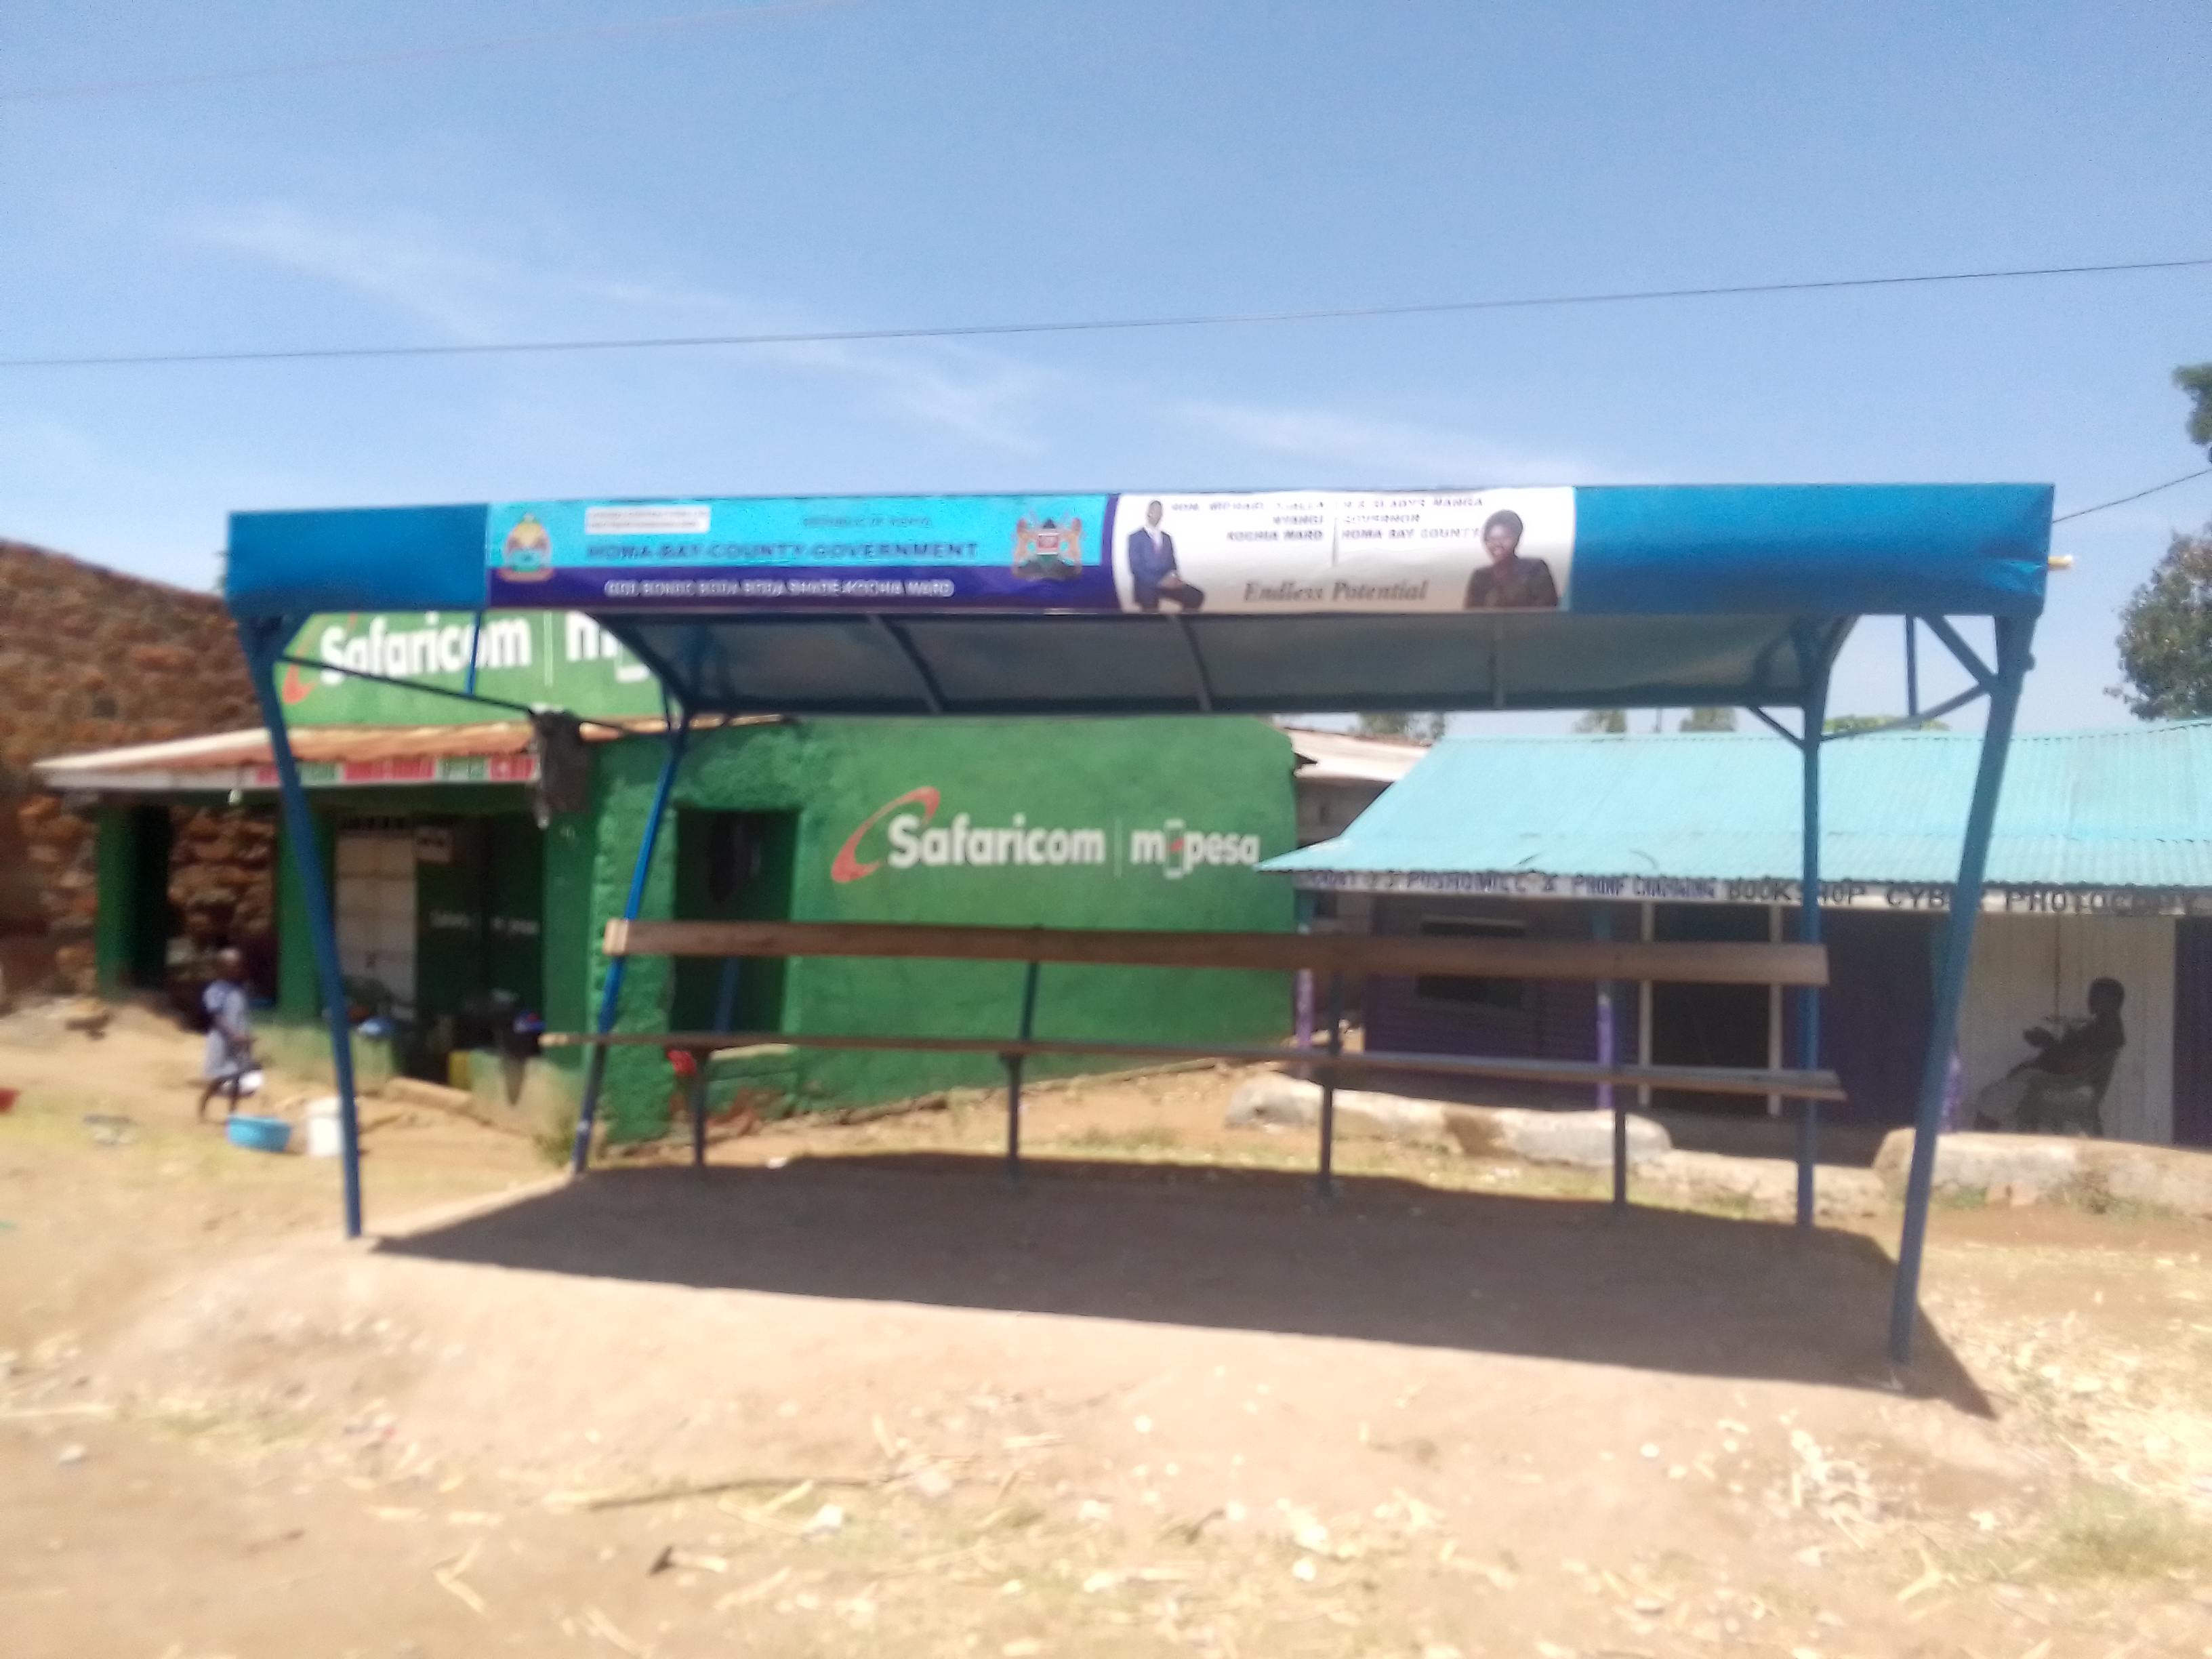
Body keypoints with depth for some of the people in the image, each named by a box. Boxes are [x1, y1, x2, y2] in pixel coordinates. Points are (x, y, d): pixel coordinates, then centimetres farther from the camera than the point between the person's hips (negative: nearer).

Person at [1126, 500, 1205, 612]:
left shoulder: (1167, 538, 19)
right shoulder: (1136, 537, 1)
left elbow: (1172, 564, 17)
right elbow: (1136, 568, -9)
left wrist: (1173, 578, -8)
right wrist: (1159, 581, -20)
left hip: (1166, 582, 4)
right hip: (1146, 585, -4)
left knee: (1197, 596, -14)